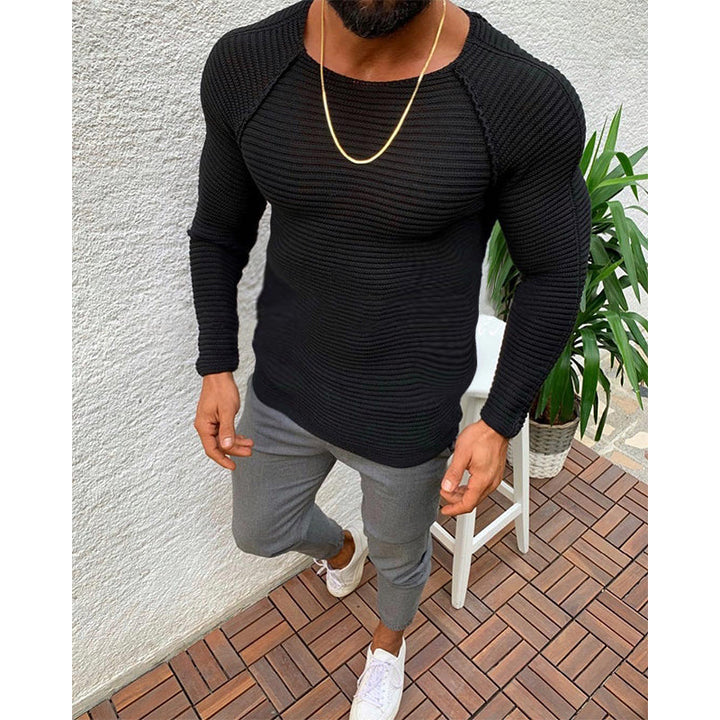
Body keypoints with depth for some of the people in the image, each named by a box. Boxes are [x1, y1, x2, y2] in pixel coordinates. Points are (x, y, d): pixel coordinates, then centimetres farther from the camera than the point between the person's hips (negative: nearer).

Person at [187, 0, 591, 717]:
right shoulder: (244, 65, -12)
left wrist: (500, 423, -10)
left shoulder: (528, 98, -23)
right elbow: (219, 234, 2)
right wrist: (217, 370, -1)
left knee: (399, 558, 26)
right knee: (259, 534, 28)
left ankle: (387, 644, 65)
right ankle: (342, 546, 65)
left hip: (410, 418, -3)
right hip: (283, 390, 4)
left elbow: (554, 274, -9)